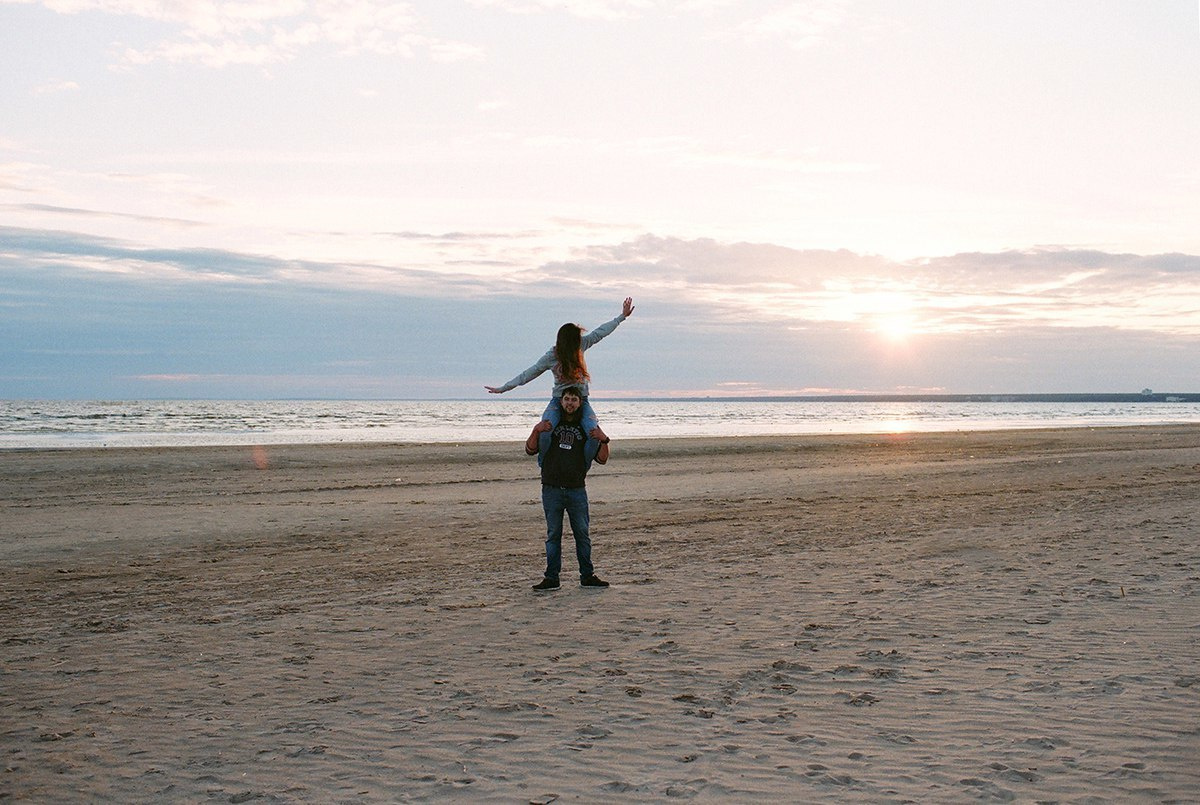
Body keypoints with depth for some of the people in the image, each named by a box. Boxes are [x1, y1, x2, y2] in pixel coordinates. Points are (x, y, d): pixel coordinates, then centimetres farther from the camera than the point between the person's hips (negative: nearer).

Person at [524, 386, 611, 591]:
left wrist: (603, 440, -12)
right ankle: (551, 578, 6)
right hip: (551, 489, 0)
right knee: (553, 534, 3)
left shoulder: (588, 427, 9)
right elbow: (530, 450, 6)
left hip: (577, 489, 0)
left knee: (583, 534, 3)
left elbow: (602, 459, 6)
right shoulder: (550, 424, 10)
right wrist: (536, 431, -10)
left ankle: (587, 576, 10)